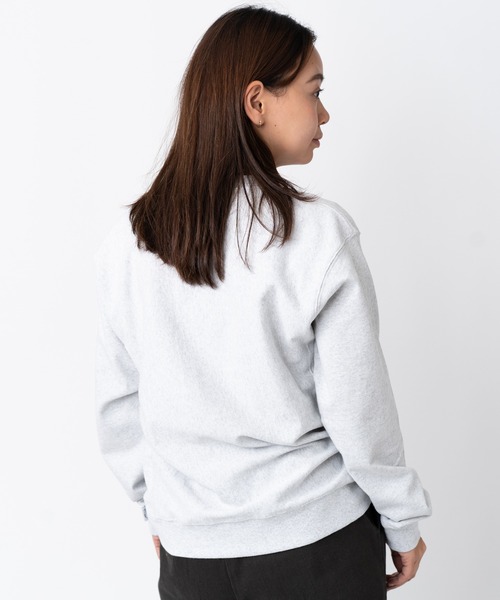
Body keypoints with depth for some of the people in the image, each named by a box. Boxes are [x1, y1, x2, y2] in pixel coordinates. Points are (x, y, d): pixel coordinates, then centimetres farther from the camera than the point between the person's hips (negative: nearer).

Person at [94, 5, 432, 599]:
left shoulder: (126, 243, -8)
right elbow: (359, 412, -13)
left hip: (192, 549, 3)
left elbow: (119, 407, 1)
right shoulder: (321, 233, -19)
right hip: (319, 543, -2)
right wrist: (403, 523, 2)